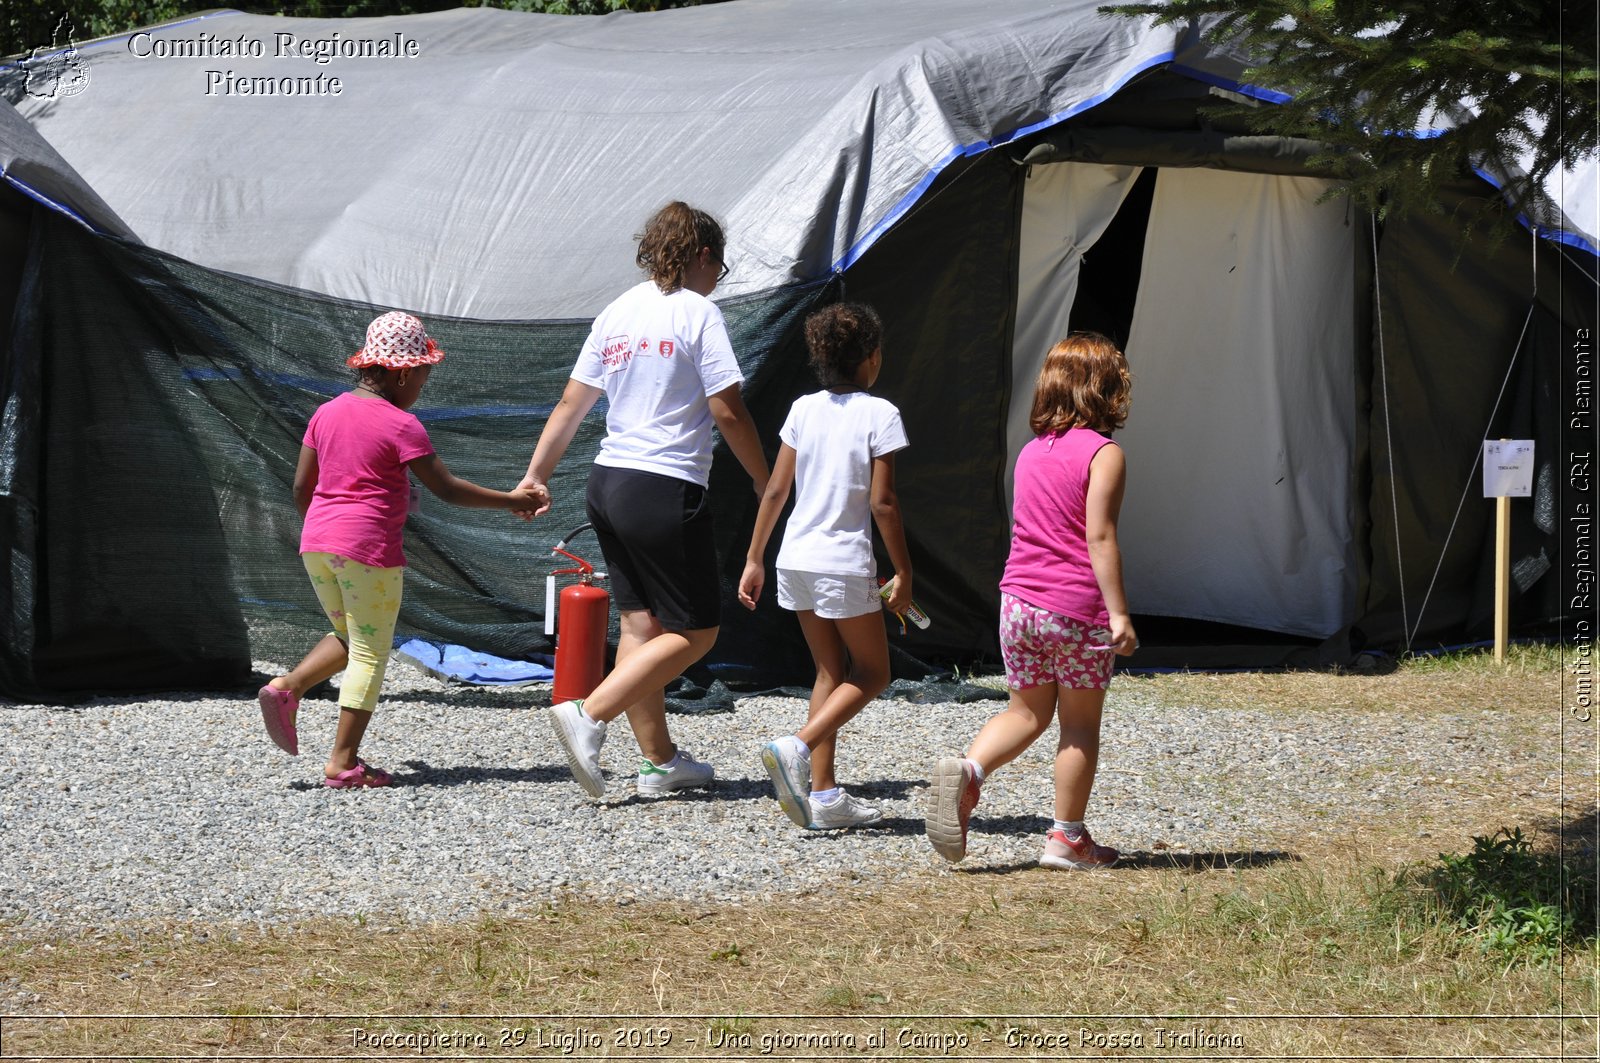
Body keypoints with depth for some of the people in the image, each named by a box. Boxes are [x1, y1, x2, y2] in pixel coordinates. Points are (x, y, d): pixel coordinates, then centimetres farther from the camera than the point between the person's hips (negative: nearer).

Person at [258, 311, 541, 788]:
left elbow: (301, 486, 13)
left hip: (316, 545, 7)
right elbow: (447, 488, -10)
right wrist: (511, 500, -1)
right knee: (370, 655, 3)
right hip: (369, 551, -7)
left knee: (349, 638, 25)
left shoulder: (327, 413, 9)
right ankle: (343, 762, 1)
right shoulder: (401, 425, -9)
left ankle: (287, 688, 2)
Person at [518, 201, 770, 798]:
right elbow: (728, 414, -12)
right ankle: (589, 716, -13)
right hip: (667, 491, -8)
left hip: (608, 482, 8)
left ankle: (660, 761, 16)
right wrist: (766, 484, -1)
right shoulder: (698, 312, -8)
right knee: (695, 631, 0)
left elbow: (571, 404, 13)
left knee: (640, 623, 13)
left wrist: (536, 474, 19)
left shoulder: (618, 312, 11)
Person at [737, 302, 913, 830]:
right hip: (846, 562, -6)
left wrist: (754, 559, 14)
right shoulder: (879, 415, -9)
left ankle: (824, 794, 11)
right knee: (871, 672, 9)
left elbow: (775, 490, 6)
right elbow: (881, 503, -11)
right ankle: (796, 748, -14)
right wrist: (903, 574, -3)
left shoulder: (803, 409, 6)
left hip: (796, 559, 6)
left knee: (831, 672, 16)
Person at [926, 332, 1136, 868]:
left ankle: (967, 768, -11)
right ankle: (1066, 837, 10)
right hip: (1077, 607, -6)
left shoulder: (1030, 451, 12)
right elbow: (1099, 537, -16)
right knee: (1080, 723, 6)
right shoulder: (1103, 453, -8)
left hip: (1019, 599, 6)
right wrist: (1118, 613, -17)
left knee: (1027, 711, 15)